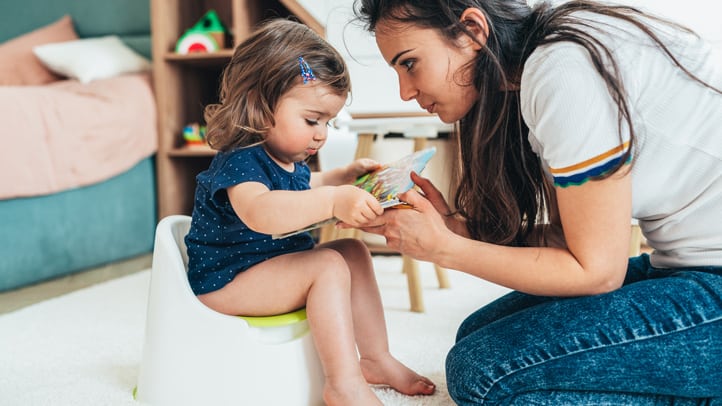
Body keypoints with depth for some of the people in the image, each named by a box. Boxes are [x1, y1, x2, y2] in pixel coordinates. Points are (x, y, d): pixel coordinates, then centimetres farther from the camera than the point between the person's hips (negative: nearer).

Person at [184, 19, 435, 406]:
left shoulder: (287, 160, 8)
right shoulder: (239, 162, -24)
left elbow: (307, 186, 35)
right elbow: (259, 212, -48)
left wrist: (348, 174, 22)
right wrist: (334, 200, -57)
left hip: (277, 266, 10)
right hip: (223, 282, -10)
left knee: (353, 252, 1)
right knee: (329, 265, -27)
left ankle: (375, 358, 4)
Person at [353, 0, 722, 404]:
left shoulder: (562, 72, -22)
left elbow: (595, 270, -18)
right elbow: (568, 237, 7)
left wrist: (442, 247, -13)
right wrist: (458, 226, -4)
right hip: (684, 267, 9)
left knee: (484, 368, -14)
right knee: (483, 334, 9)